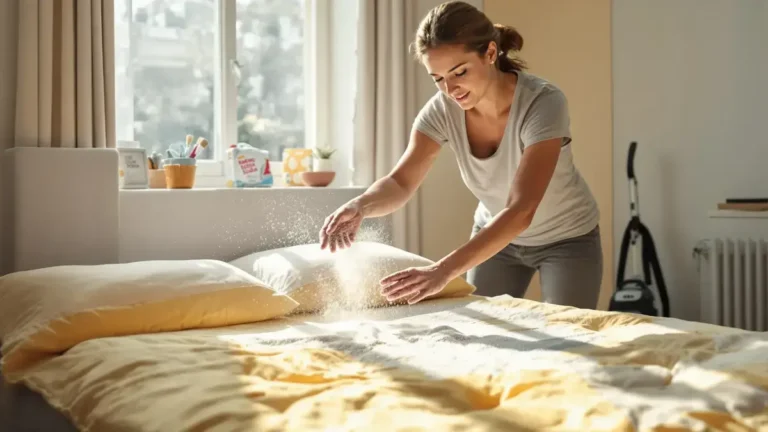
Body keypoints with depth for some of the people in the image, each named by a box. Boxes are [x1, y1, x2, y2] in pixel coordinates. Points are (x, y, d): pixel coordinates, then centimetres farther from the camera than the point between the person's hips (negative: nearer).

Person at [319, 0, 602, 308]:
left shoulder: (543, 102, -34)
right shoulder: (442, 109, -20)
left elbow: (521, 211, -42)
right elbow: (400, 182, -23)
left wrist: (443, 271, -53)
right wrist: (360, 205, -47)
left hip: (566, 239, -3)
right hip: (497, 236, 4)